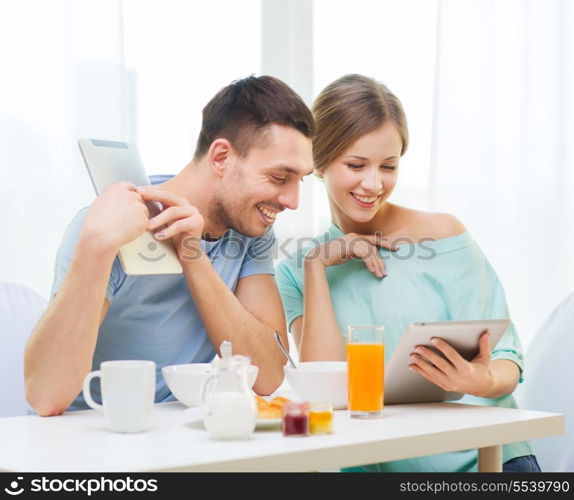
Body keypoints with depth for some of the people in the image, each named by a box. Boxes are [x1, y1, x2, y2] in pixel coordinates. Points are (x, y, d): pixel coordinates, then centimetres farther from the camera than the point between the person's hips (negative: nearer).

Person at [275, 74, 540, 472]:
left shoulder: (443, 234, 2)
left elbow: (504, 357, 1)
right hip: (375, 464, 1)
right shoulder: (296, 271, 10)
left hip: (480, 455, -1)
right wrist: (317, 264, -4)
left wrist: (485, 381, -21)